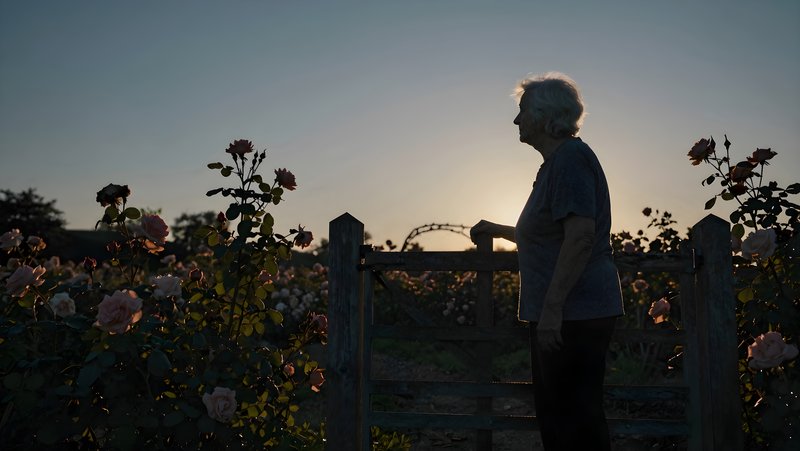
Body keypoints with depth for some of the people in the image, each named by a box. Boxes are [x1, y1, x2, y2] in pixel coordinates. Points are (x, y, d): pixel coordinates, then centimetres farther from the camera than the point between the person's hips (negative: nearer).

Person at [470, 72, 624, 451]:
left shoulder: (571, 158, -13)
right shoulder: (556, 162, 19)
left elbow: (580, 235, -24)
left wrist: (552, 307, -26)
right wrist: (498, 230, 31)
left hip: (574, 314, -11)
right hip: (561, 316, 11)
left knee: (576, 418, -3)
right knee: (553, 413, 17)